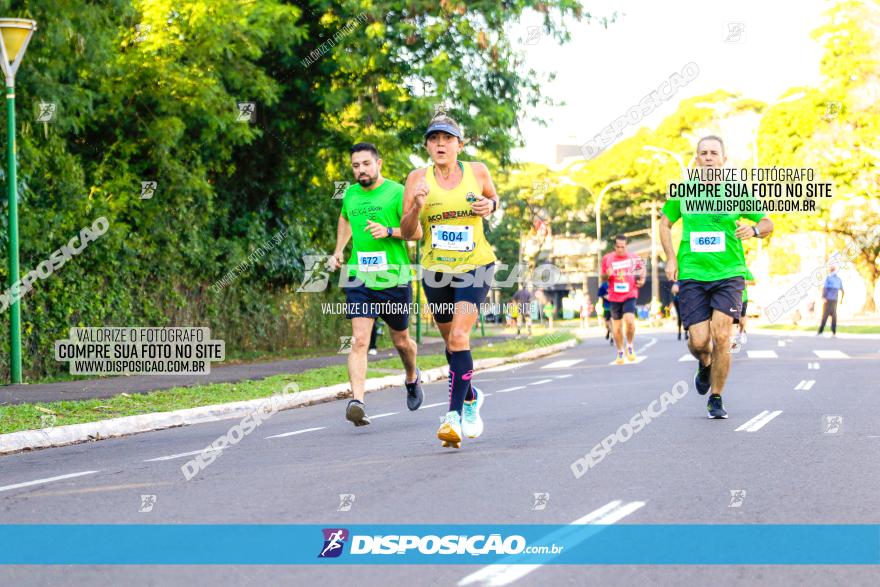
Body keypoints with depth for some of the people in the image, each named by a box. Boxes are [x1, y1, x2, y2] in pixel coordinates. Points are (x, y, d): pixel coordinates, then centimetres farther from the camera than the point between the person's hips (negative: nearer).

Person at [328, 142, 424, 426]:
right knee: (359, 341, -15)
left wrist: (389, 231, -25)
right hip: (359, 278, 2)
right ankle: (357, 401, -26)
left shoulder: (397, 192, -6)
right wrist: (338, 251, 19)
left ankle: (412, 377, 47)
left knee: (401, 341, 15)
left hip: (394, 278, -2)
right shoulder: (350, 194, 9)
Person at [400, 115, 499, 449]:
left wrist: (490, 205, -6)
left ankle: (454, 415, -22)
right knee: (451, 342, 15)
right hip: (436, 270, 2)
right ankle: (471, 397, 42)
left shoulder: (477, 172, -4)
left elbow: (494, 197, 18)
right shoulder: (419, 178, -6)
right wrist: (416, 207, -28)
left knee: (459, 337, -20)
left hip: (475, 266, -2)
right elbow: (409, 233, -9)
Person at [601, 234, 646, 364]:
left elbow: (642, 266, 21)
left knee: (630, 320, -21)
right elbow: (603, 277, 11)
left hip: (630, 296, -2)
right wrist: (607, 275, -11)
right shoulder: (607, 259, 1)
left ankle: (630, 346, 2)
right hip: (614, 297, 2)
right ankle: (620, 353, 23)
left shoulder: (634, 258, -1)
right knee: (617, 326, 7)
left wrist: (642, 279, 7)